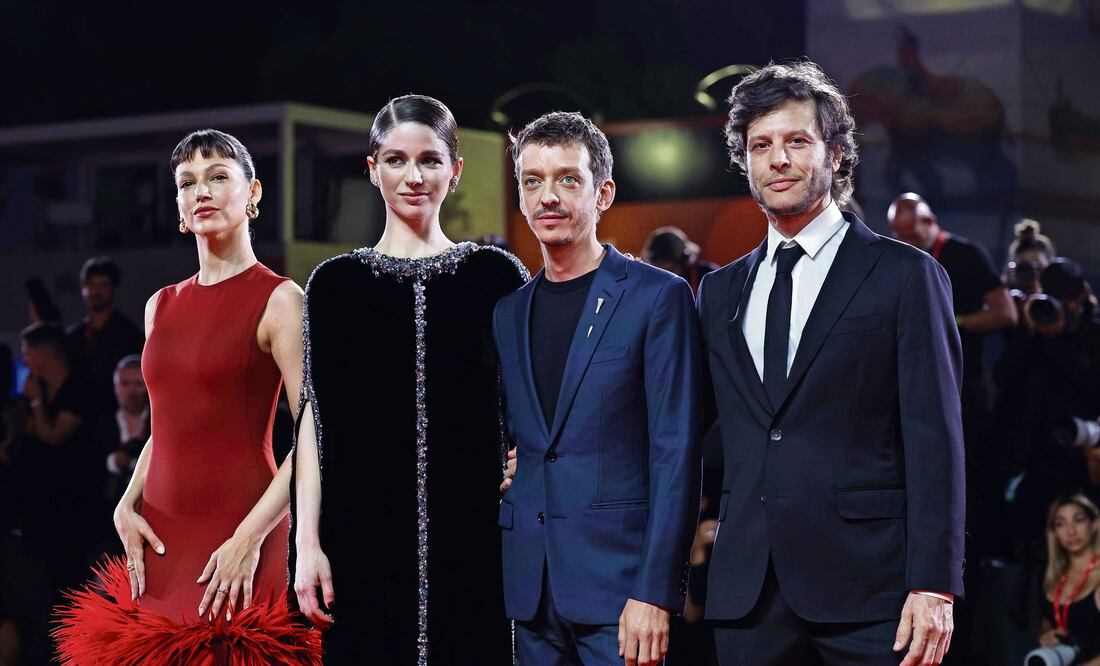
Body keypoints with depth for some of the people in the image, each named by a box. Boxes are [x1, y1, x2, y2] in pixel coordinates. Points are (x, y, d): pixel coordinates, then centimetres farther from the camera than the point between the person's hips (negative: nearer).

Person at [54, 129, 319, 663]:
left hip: (238, 545, -6)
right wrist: (127, 506, 3)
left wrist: (250, 538, -19)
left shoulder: (279, 300, -5)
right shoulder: (161, 306, 13)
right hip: (160, 541, 6)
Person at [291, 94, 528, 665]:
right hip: (367, 534, 0)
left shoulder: (497, 275, 6)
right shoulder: (336, 283, 7)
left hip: (473, 534, 0)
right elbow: (316, 416, 4)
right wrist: (308, 542, -3)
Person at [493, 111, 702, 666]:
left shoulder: (657, 297, -4)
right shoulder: (508, 314, 13)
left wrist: (655, 593, -15)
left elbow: (676, 454, -9)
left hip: (617, 580, -5)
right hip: (529, 588, 5)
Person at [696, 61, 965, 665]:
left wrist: (933, 586, -11)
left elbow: (934, 440, -4)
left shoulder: (905, 276, 1)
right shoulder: (720, 291, 16)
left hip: (866, 581, -4)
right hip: (746, 589, 4)